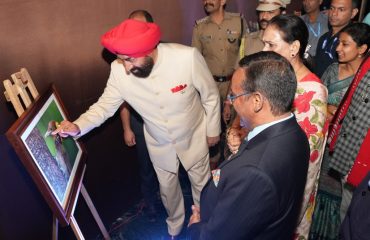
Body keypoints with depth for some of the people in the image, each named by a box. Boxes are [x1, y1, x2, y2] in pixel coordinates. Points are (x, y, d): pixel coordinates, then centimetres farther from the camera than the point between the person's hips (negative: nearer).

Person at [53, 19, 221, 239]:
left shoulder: (188, 57, -34)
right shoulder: (119, 71, -25)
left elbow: (210, 95, -17)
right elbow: (106, 105, -10)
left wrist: (213, 130, -5)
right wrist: (78, 126, -28)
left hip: (193, 137, -2)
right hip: (159, 143, 3)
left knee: (201, 183, 21)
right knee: (167, 187, 24)